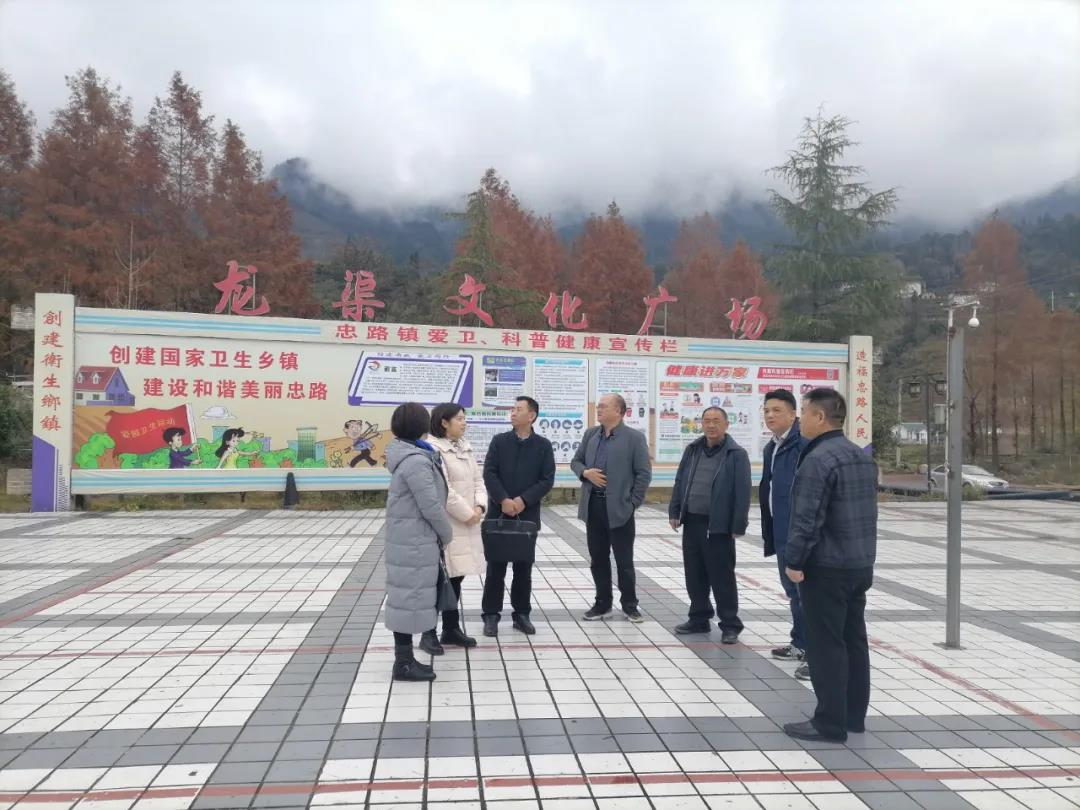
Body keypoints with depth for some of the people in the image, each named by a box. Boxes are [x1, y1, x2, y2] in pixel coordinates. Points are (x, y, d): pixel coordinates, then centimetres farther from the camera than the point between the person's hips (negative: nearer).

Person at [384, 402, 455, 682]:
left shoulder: (410, 454, 9)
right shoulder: (416, 461, -22)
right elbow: (431, 507, -21)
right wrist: (447, 535, -7)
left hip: (413, 537, 10)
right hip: (414, 540, -10)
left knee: (411, 593, 16)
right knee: (410, 595, -2)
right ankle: (404, 662, 7)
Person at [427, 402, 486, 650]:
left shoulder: (465, 447, 13)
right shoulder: (433, 449, -14)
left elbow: (477, 479, 12)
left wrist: (479, 507, -5)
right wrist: (467, 514, -15)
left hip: (466, 523, 8)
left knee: (456, 577, 14)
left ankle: (451, 629, 24)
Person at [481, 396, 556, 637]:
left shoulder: (543, 445, 1)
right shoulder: (499, 441, 3)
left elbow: (547, 480, -4)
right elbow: (489, 473, -4)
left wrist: (523, 500, -15)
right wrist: (503, 500, -16)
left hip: (528, 514, 0)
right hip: (499, 512, 0)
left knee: (524, 567, 8)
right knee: (496, 566, 5)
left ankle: (522, 614, 19)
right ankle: (491, 614, 13)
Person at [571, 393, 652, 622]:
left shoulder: (634, 438, -7)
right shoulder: (590, 434, 8)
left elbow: (644, 473, -6)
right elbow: (576, 461, 15)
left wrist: (633, 503, -10)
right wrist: (586, 472, -7)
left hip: (619, 507, -5)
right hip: (593, 505, 5)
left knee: (624, 561, 5)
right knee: (598, 558, 11)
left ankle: (629, 605, 20)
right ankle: (602, 603, 23)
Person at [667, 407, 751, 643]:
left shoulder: (736, 454, -7)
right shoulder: (692, 450, 9)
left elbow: (742, 492, -10)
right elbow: (680, 482, 14)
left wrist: (738, 526, -14)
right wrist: (675, 512, 7)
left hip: (719, 526, -6)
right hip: (692, 522, 6)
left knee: (722, 577, 1)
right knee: (694, 574, 12)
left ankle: (730, 625, 12)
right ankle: (699, 618, 26)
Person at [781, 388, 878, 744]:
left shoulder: (818, 460, -19)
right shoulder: (863, 457, 12)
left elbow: (807, 519, -22)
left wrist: (794, 560, -13)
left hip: (826, 567, -9)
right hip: (861, 564, 9)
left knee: (826, 645, -1)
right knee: (854, 640, 15)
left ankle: (830, 723, 6)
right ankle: (854, 715, 25)